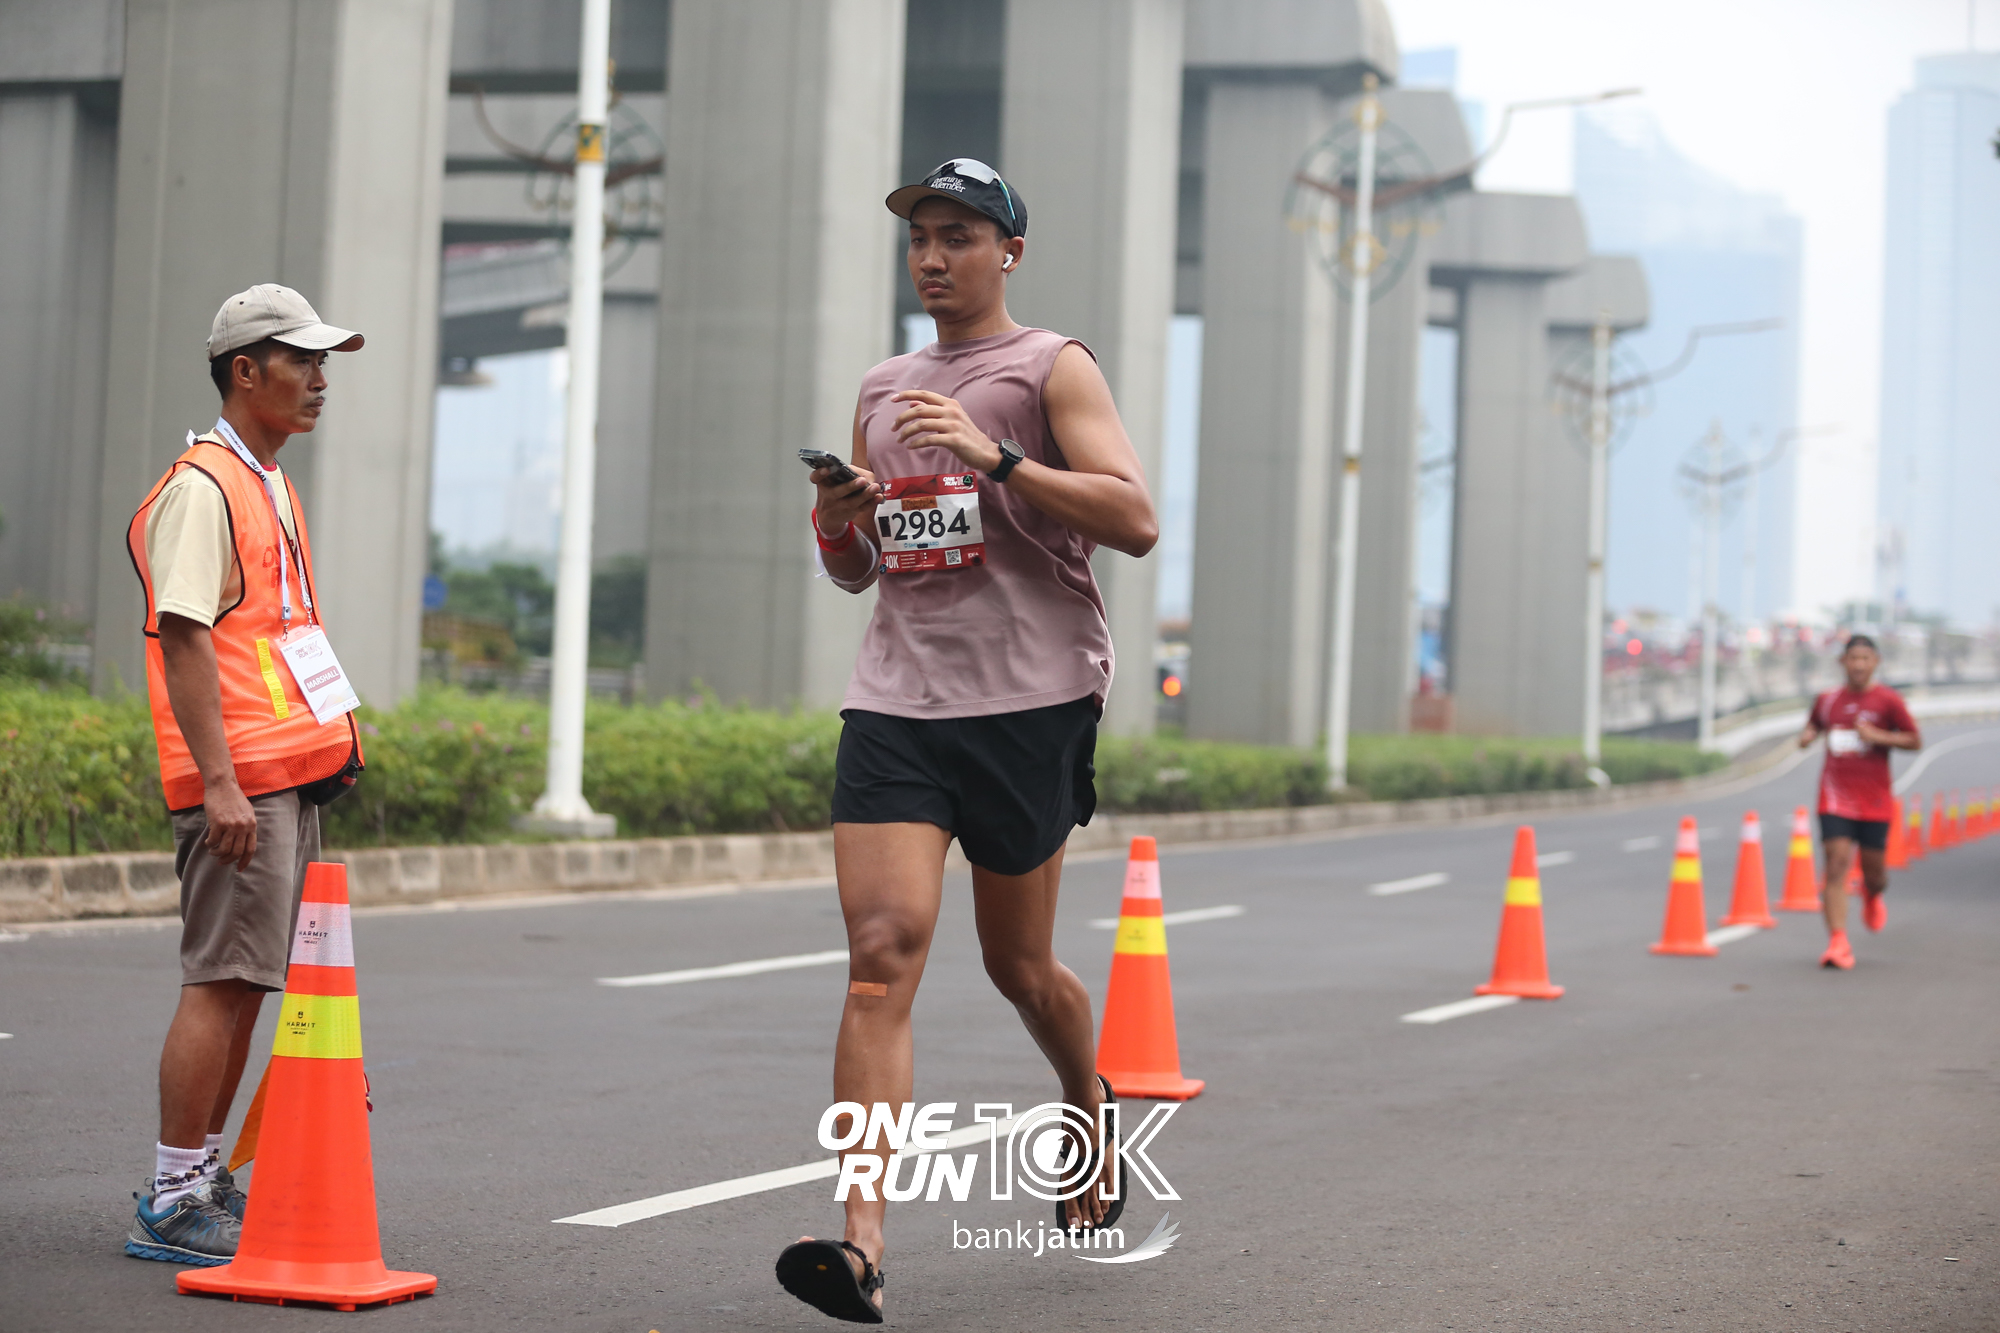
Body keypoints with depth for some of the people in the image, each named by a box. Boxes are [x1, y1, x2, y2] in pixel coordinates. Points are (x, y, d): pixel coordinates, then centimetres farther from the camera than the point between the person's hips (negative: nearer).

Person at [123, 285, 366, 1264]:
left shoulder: (271, 487, 20)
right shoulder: (203, 488, -10)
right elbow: (184, 638, -18)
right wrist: (219, 781, -23)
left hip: (288, 777, 10)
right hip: (240, 779, -10)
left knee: (247, 982, 13)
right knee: (222, 981, -9)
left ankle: (201, 1176, 21)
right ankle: (172, 1207, -4)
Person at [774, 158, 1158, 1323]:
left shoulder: (1052, 369, 2)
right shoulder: (883, 390, 19)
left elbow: (1136, 521, -11)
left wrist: (995, 457, -19)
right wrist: (836, 524, 3)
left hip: (1028, 701, -4)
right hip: (895, 701, 4)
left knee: (1019, 965, 9)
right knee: (883, 950, -12)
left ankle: (1089, 1103, 43)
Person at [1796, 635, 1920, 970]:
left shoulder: (1887, 700, -2)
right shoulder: (1827, 700, 7)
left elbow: (1915, 741, -1)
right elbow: (1813, 725, 24)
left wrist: (1878, 736, -15)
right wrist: (1807, 736, 0)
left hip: (1875, 800, -1)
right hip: (1836, 796, 1)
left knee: (1873, 870, 7)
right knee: (1837, 863, -13)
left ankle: (1873, 896, 46)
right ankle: (1838, 943, -16)